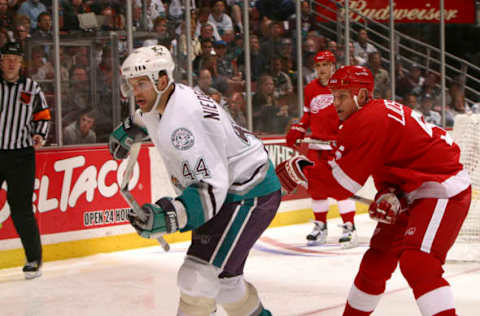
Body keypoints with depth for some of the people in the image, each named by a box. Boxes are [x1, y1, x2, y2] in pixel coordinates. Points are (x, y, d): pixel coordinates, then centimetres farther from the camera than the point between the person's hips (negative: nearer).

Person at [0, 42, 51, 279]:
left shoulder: (32, 88, 6)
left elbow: (42, 115, 14)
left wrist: (39, 135, -2)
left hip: (21, 156, -1)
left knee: (21, 209, -3)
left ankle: (34, 259, 7)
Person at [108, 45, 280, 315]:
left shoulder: (183, 121, -30)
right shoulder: (162, 101, 1)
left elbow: (211, 187, -35)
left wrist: (171, 215, -46)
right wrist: (130, 130, 43)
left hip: (250, 195, -11)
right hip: (228, 191, 11)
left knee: (198, 274, -19)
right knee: (221, 275, 20)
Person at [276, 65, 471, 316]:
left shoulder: (369, 122, -23)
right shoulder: (377, 112, 8)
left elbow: (341, 184, -20)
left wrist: (302, 169, -7)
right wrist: (388, 194, -7)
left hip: (443, 191, -11)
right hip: (411, 193, 11)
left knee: (418, 264, -25)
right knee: (376, 260, 15)